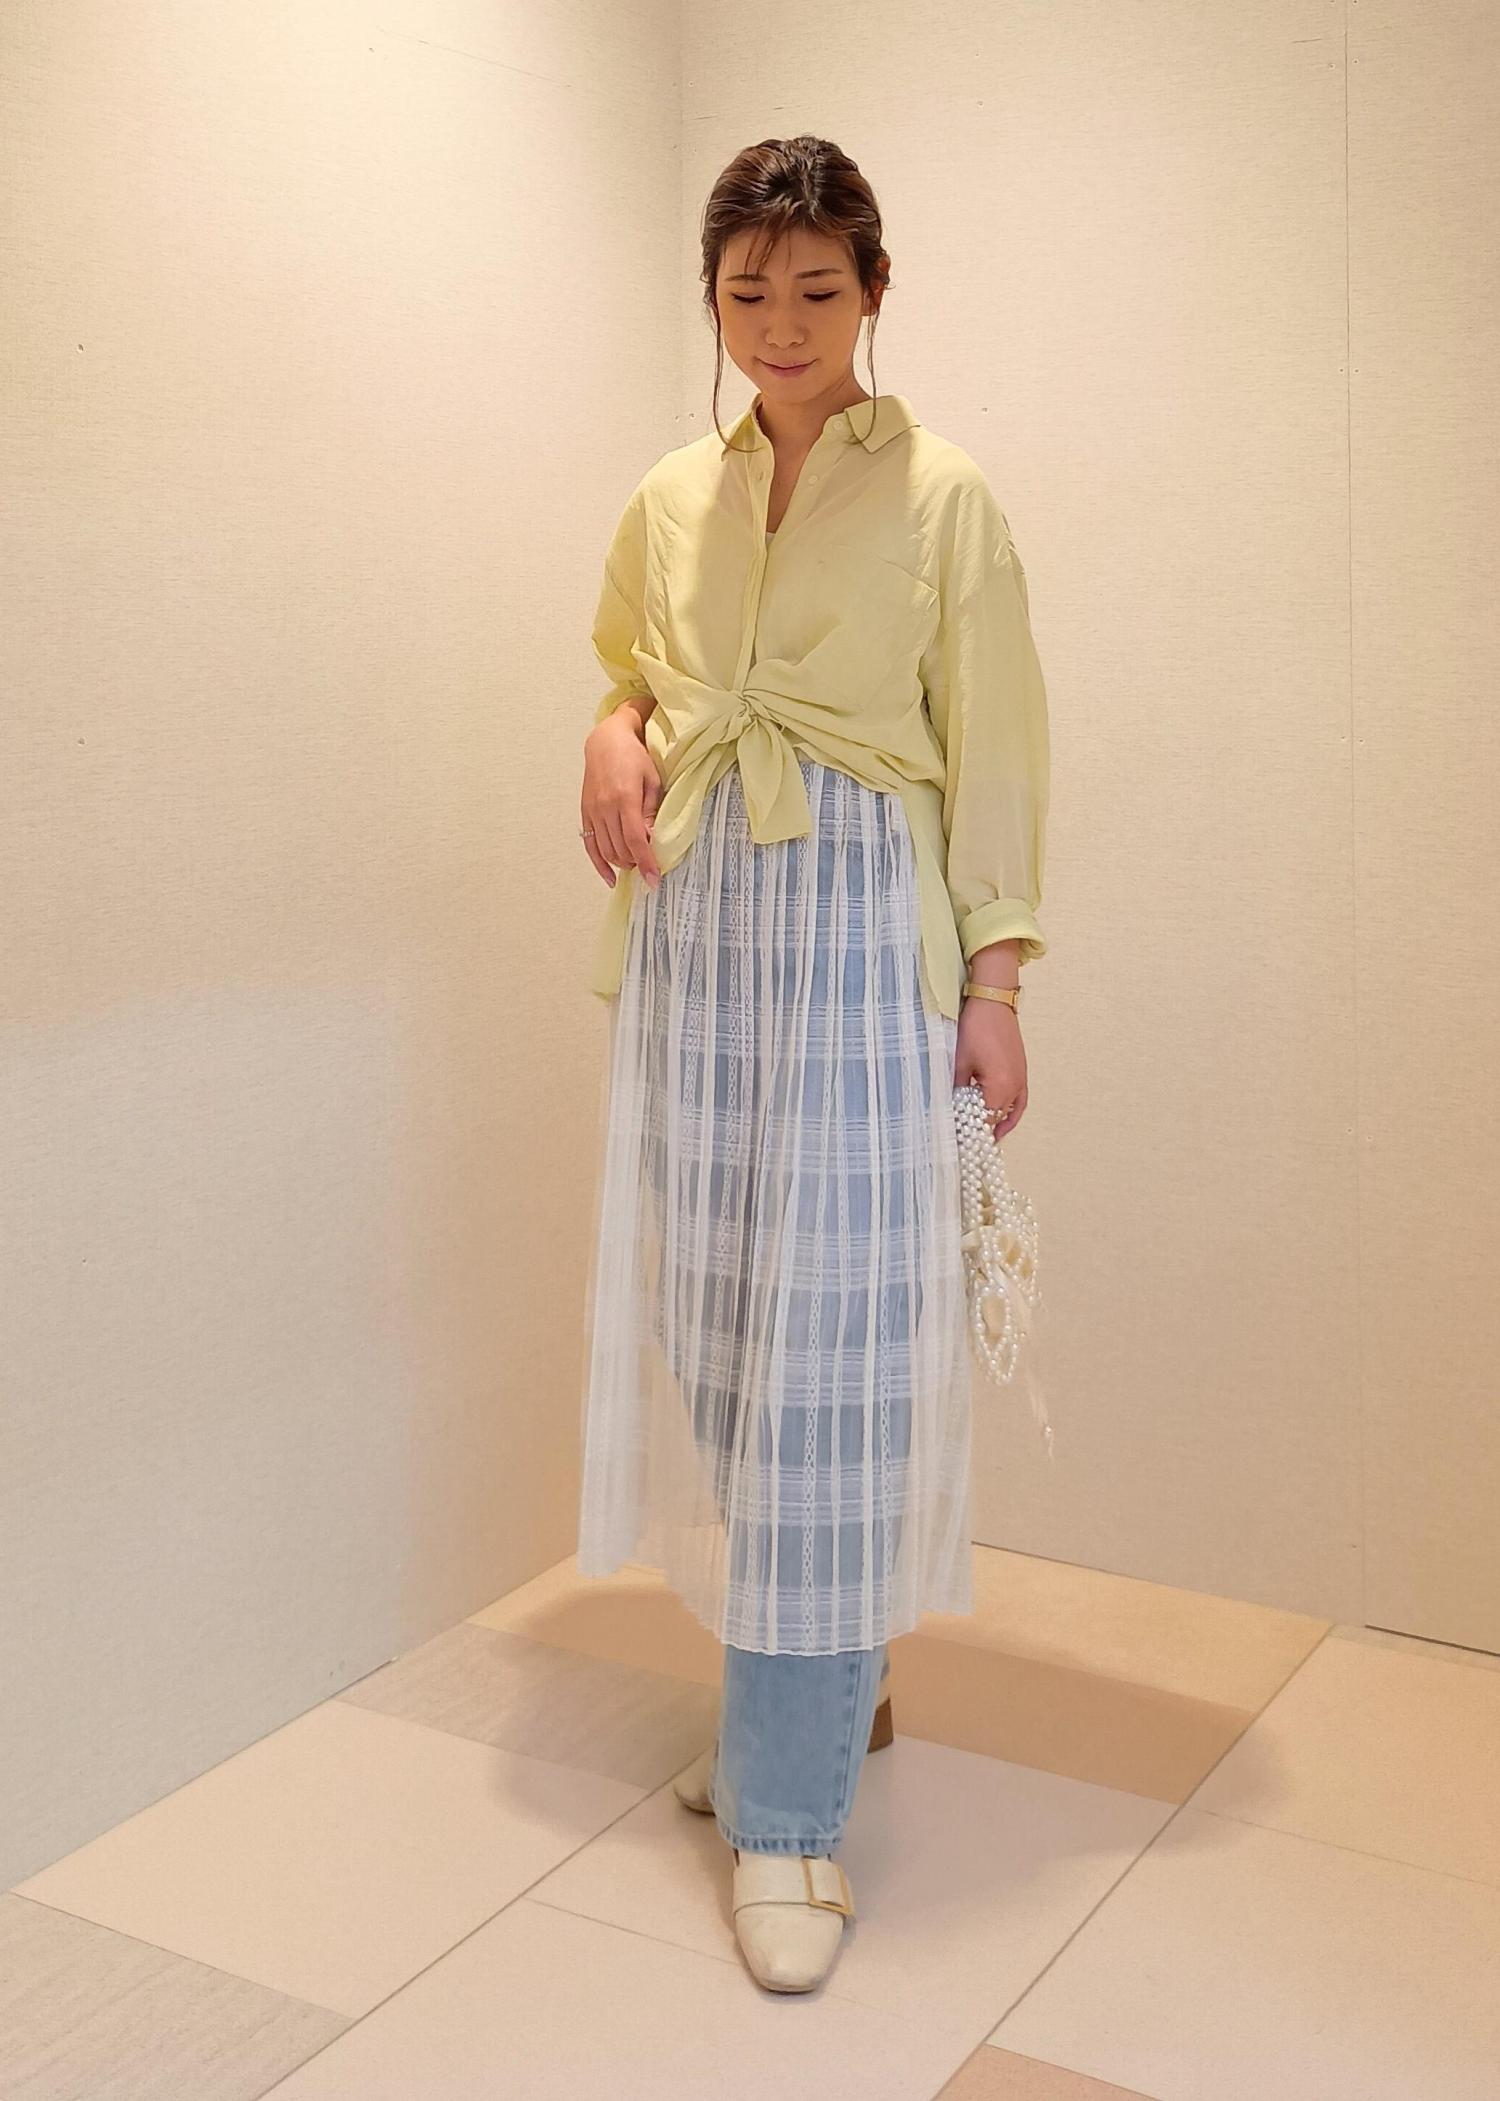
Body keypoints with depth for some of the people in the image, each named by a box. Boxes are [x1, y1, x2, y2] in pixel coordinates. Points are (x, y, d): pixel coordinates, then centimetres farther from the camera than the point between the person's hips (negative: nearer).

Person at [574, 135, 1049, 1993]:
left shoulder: (941, 497, 0)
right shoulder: (665, 502, 12)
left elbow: (991, 751, 0)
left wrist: (992, 982, -6)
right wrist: (612, 737, 3)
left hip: (862, 930, -4)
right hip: (695, 932, 5)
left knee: (835, 1356, -6)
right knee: (716, 1333, 7)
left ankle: (791, 1809, 2)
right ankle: (807, 1692, 26)